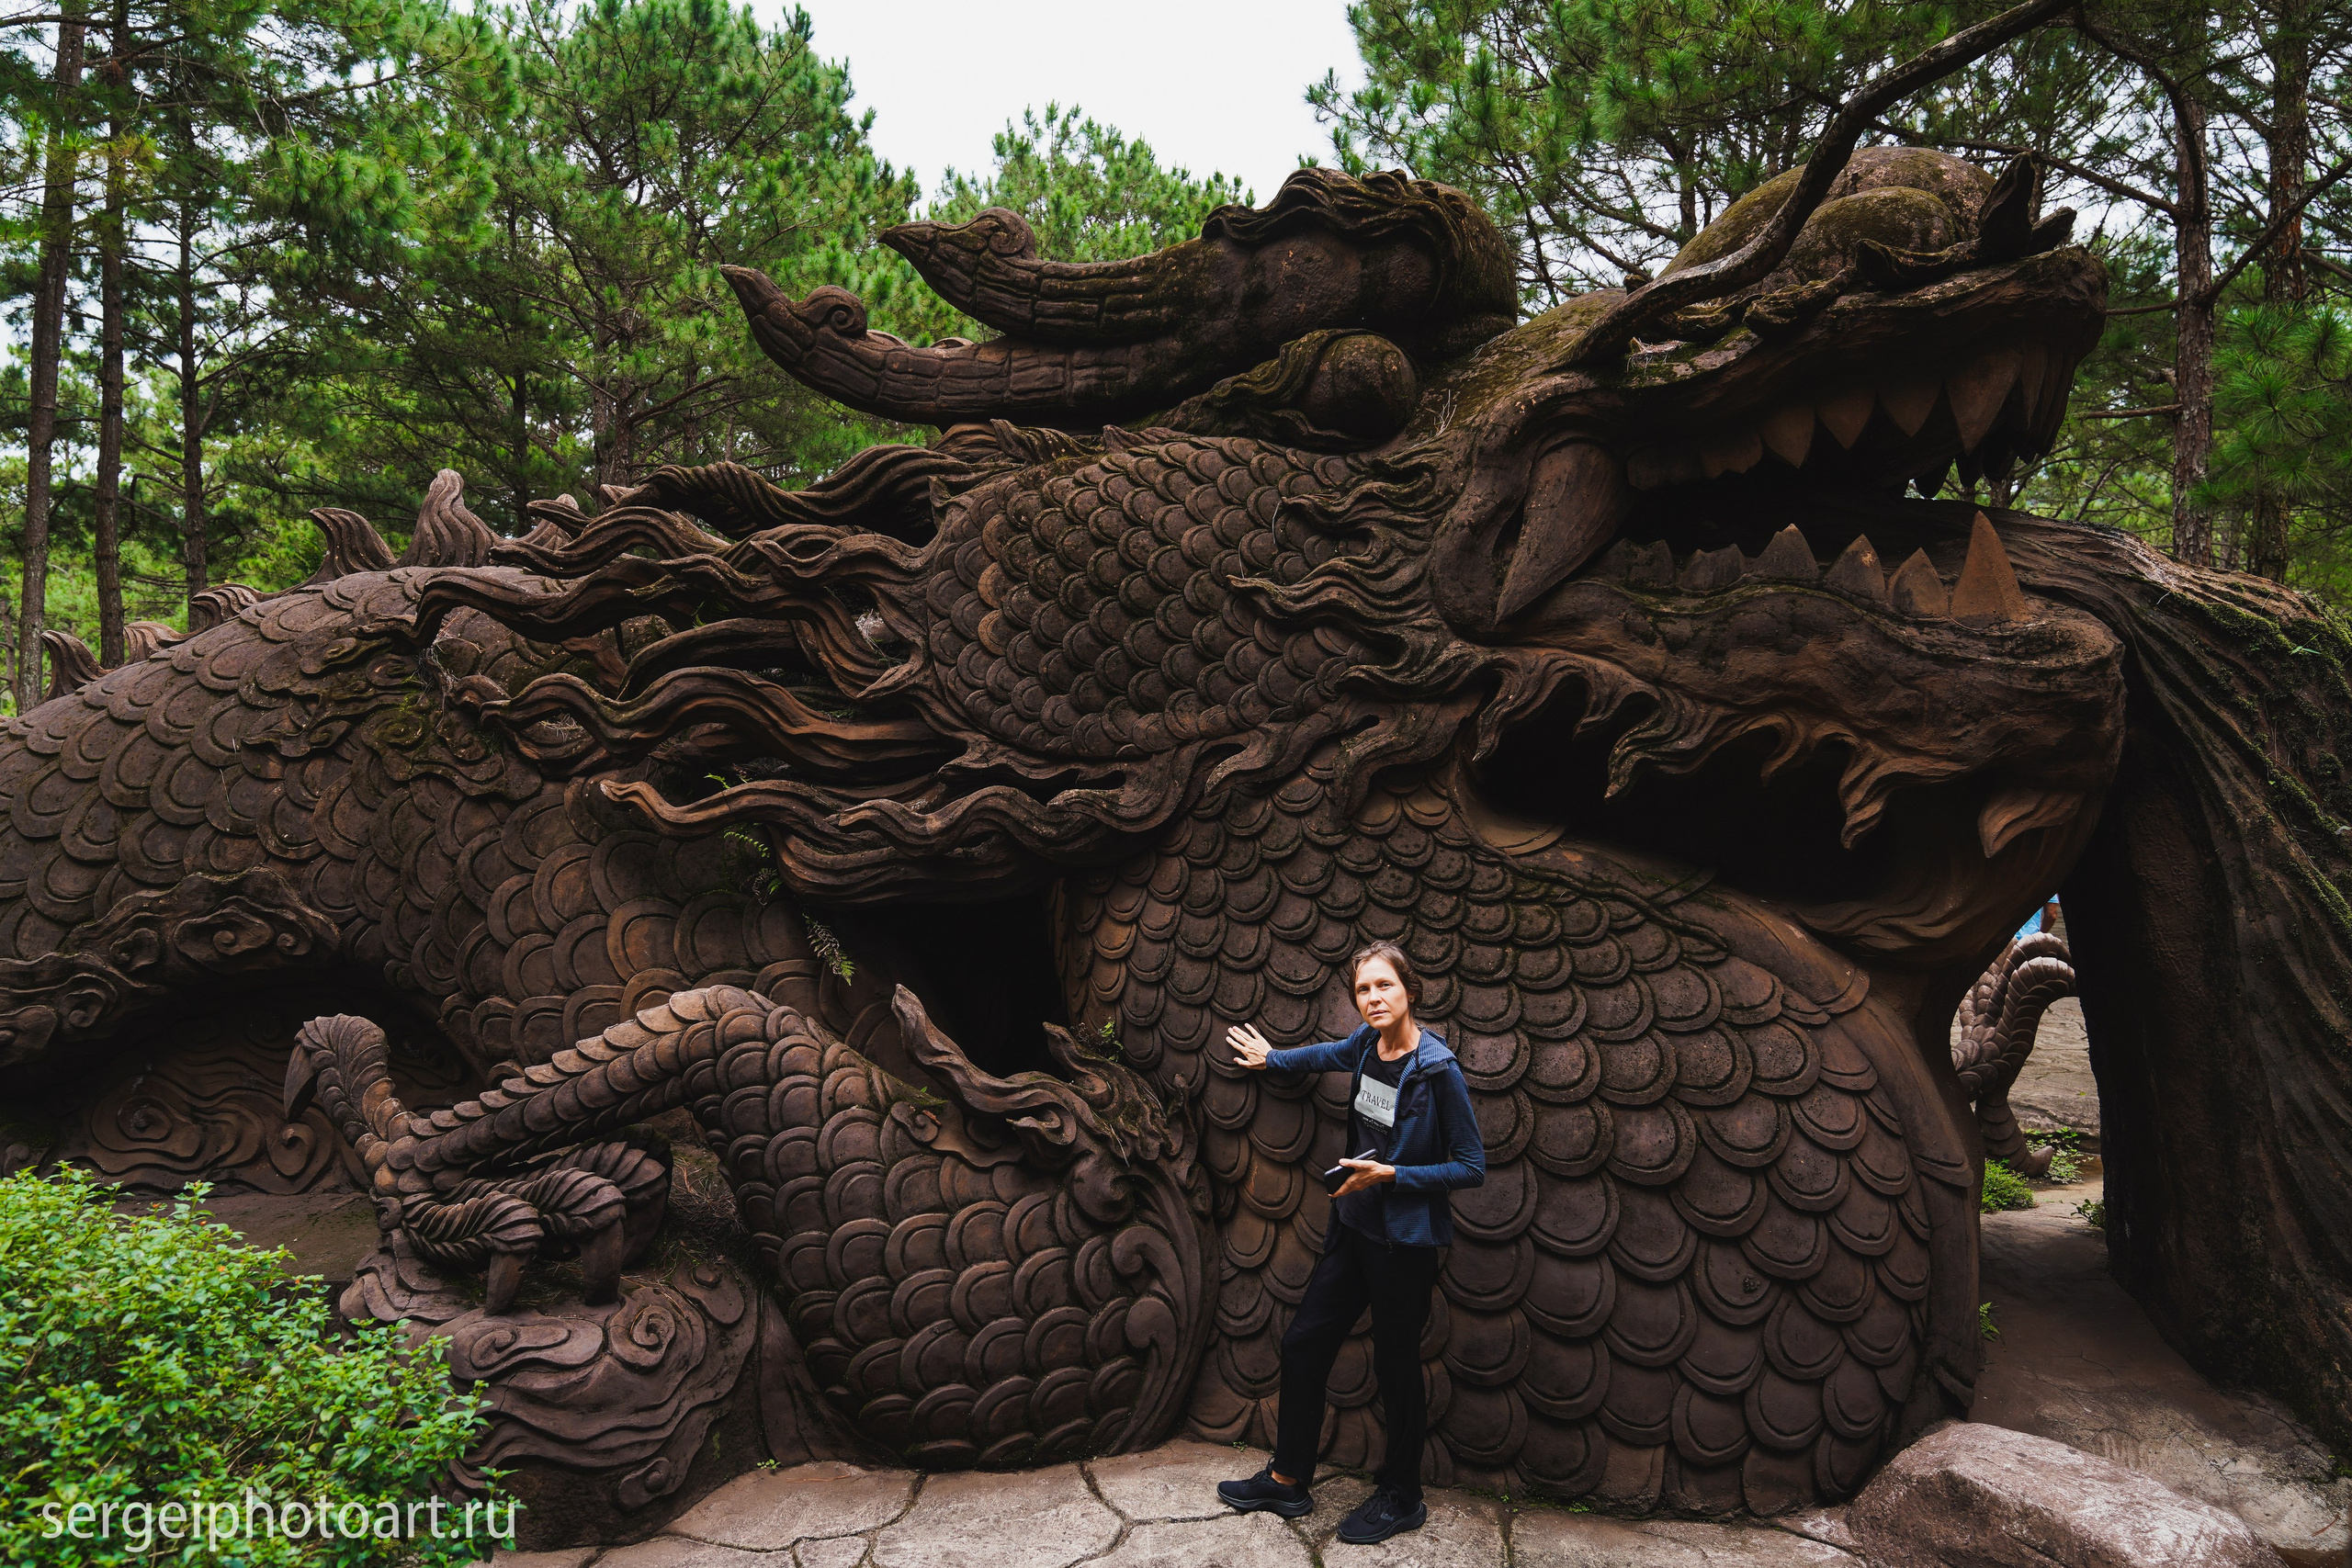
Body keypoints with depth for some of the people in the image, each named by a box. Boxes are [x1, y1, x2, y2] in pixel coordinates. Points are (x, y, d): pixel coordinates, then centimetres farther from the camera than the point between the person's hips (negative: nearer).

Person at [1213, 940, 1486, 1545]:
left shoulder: (1437, 1070, -21)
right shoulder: (1366, 1045, -2)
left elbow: (1471, 1167, -17)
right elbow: (1330, 1055, 24)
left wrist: (1390, 1175, -21)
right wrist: (1273, 1059, 32)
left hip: (1405, 1239, -7)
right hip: (1353, 1225, 7)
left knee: (1396, 1366, 7)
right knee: (1303, 1344, 12)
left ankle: (1401, 1498, 29)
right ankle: (1288, 1480, 30)